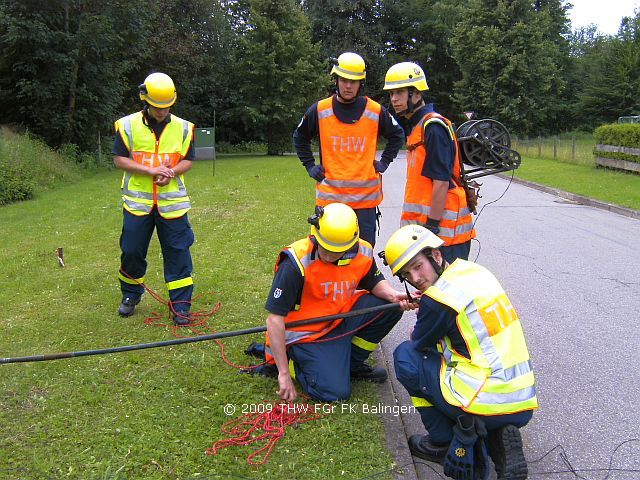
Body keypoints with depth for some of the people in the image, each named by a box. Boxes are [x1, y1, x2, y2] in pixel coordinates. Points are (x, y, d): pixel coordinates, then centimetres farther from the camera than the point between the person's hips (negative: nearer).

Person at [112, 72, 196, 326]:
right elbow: (120, 159, -3)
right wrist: (151, 170, -15)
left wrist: (172, 171, -14)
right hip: (137, 201, 0)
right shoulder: (128, 125, 0)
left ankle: (180, 305, 6)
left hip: (172, 202, 1)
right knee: (132, 251, 7)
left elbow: (188, 160, 7)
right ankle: (130, 296, 31)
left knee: (178, 252, -1)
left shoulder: (183, 127, 5)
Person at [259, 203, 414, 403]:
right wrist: (284, 374, -24)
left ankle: (351, 363, 7)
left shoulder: (362, 253, -12)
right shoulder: (296, 263, -27)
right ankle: (289, 364, 8)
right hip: (307, 334, -6)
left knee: (390, 307, -11)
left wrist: (393, 295, -15)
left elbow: (374, 282, 10)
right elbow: (274, 320, -25)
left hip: (342, 321, 6)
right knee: (335, 392, -19)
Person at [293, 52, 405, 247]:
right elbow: (300, 137, 17)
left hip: (365, 196, 0)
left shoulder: (376, 111, 0)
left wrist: (384, 162, 7)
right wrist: (310, 165, 9)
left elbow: (397, 135, 16)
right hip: (330, 194, 0)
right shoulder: (319, 110, 0)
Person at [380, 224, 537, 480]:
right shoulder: (477, 271, 7)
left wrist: (415, 335, 25)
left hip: (487, 406, -7)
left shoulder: (438, 298, -14)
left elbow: (419, 343, 5)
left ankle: (442, 442, 11)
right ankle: (499, 436, 11)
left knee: (405, 355, 6)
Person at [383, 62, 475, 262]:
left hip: (444, 228, -10)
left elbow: (441, 182, -19)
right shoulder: (415, 126, 16)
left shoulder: (433, 127, -13)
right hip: (424, 223, 10)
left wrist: (432, 226, -19)